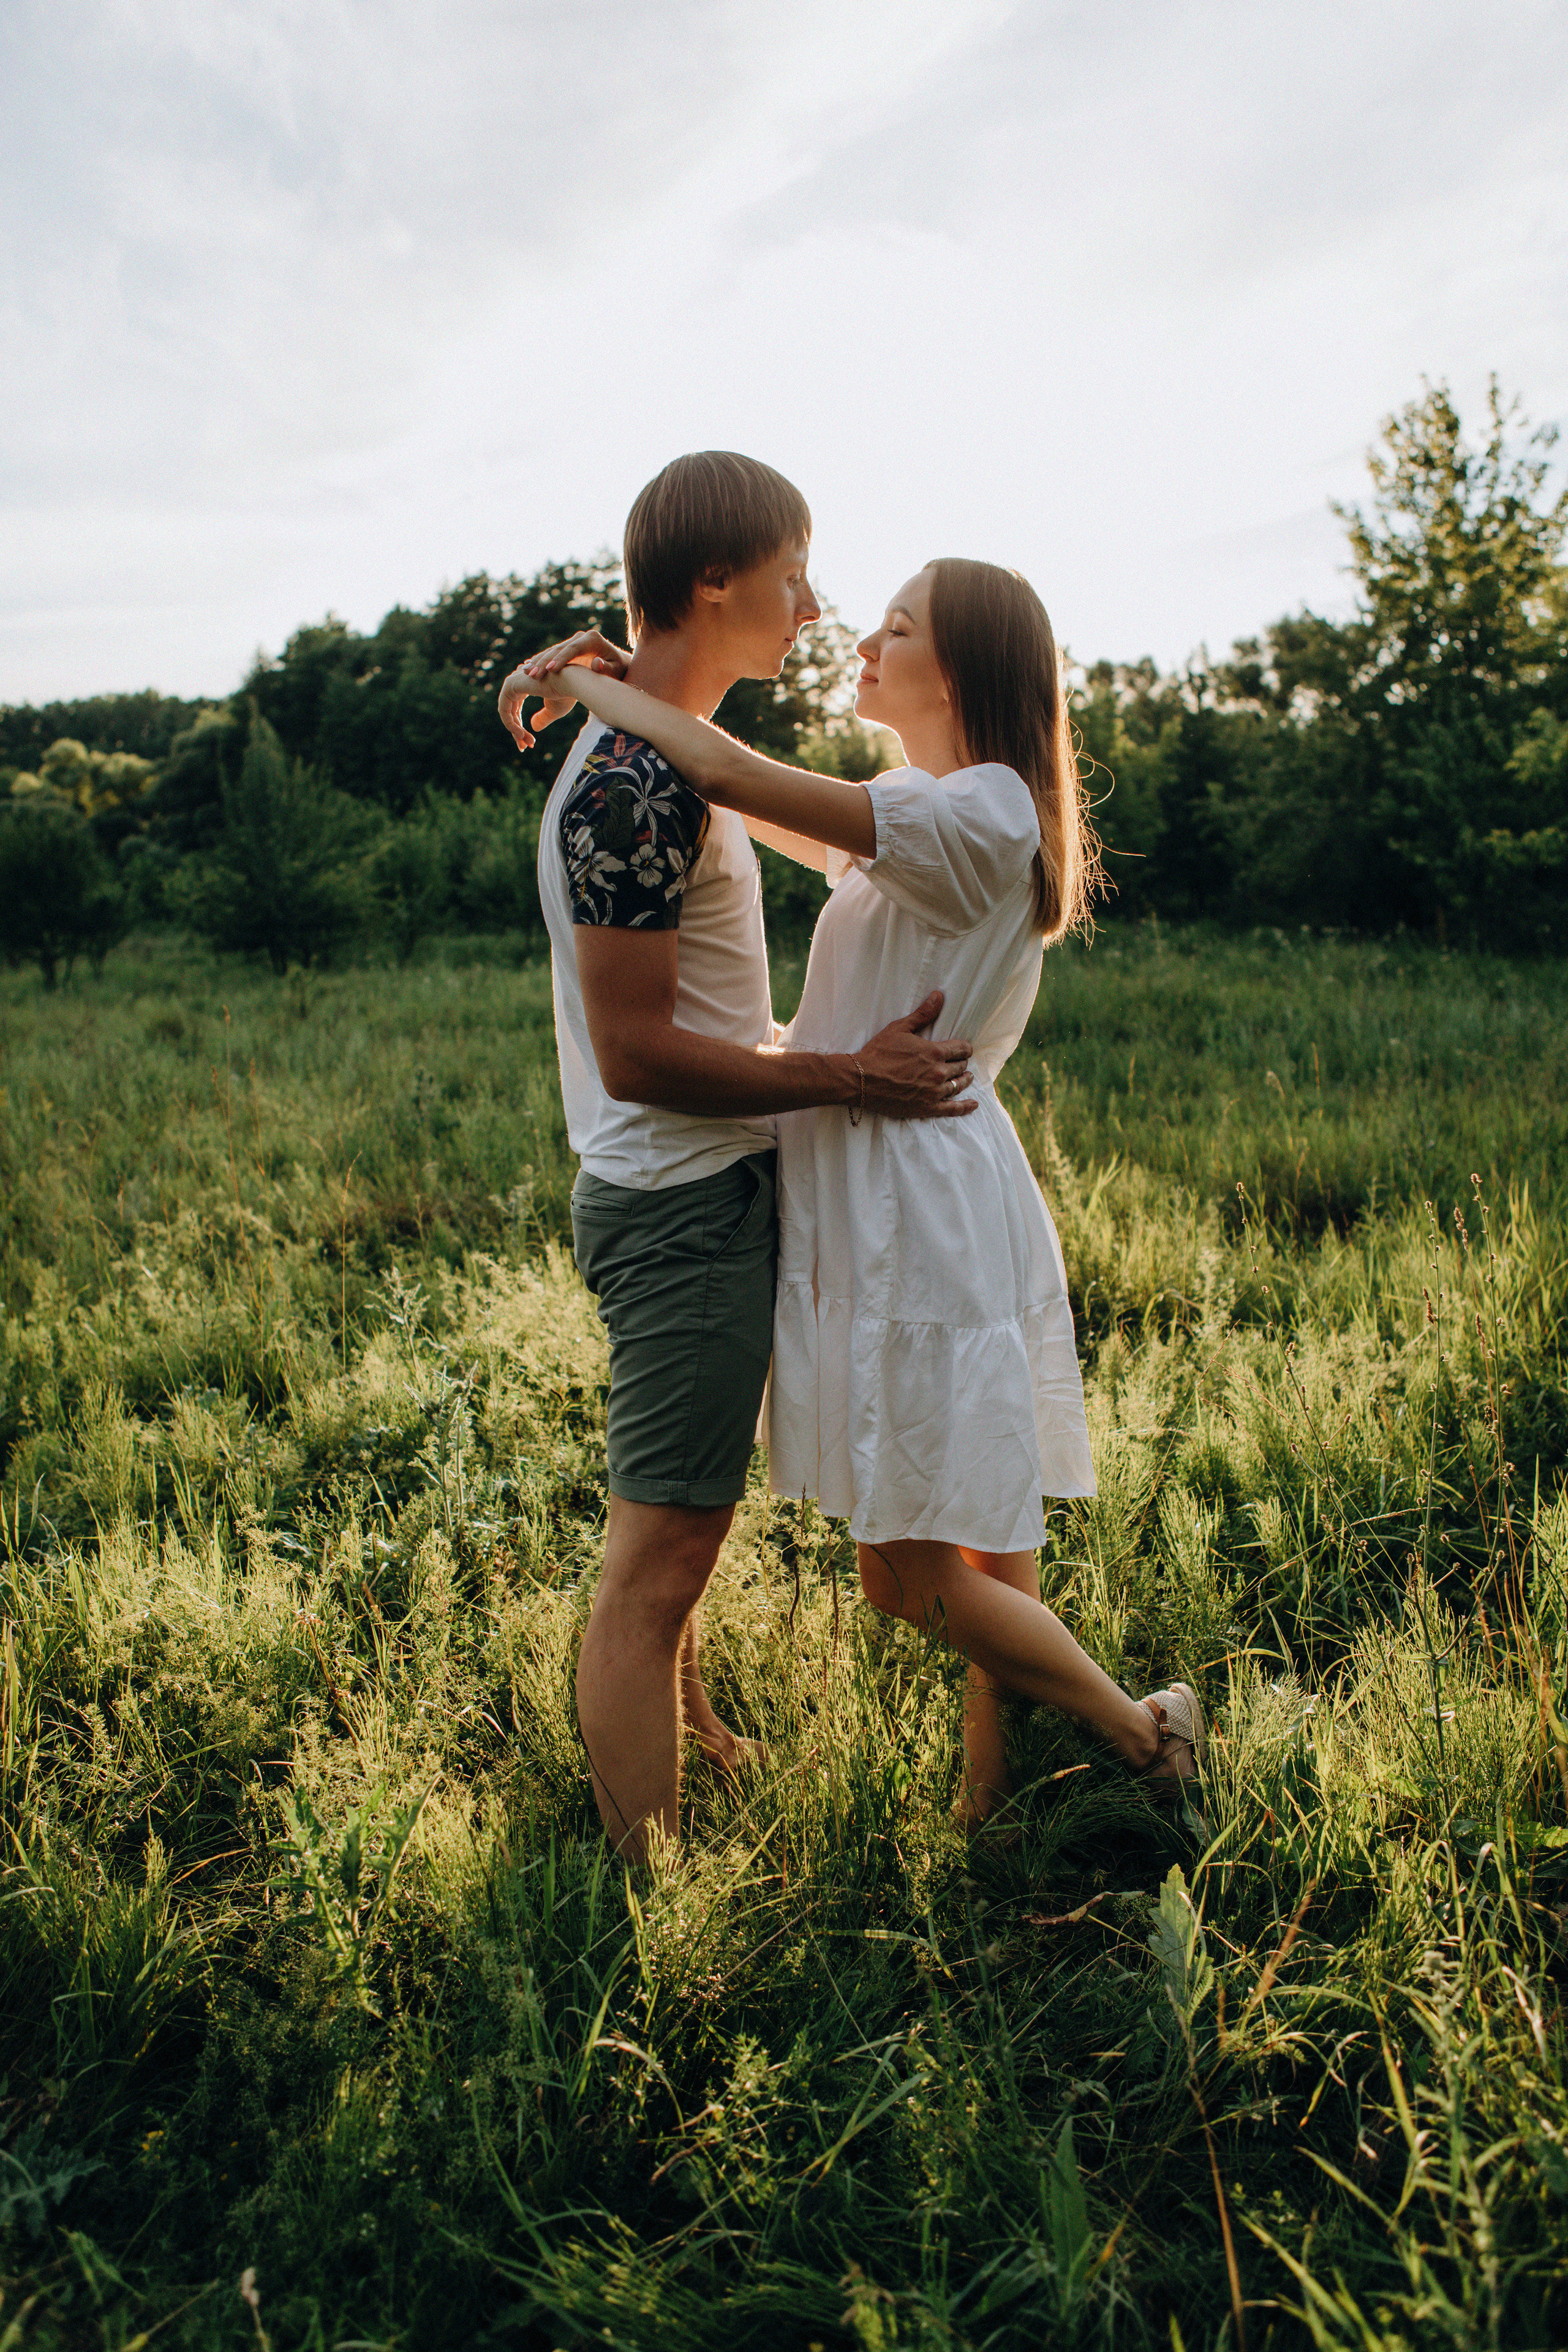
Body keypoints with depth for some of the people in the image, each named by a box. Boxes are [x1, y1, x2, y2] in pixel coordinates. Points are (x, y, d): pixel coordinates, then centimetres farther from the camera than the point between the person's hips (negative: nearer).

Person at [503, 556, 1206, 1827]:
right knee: (983, 1532, 16)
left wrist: (588, 682, -6)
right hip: (876, 1196, 10)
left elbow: (732, 778, -22)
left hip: (925, 1208, -10)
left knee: (909, 1575, 0)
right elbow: (754, 788, 20)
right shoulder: (931, 813, 14)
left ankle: (1146, 1736, 18)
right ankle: (995, 1796, 29)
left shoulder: (980, 818, -16)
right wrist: (620, 678, 7)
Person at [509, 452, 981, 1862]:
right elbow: (636, 1056, -23)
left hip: (706, 1196, 11)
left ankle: (698, 1752, 45)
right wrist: (847, 1077, -16)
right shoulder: (635, 787, -20)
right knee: (655, 1567, -3)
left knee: (679, 1544, 25)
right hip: (684, 1209, -11)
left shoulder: (657, 757, 14)